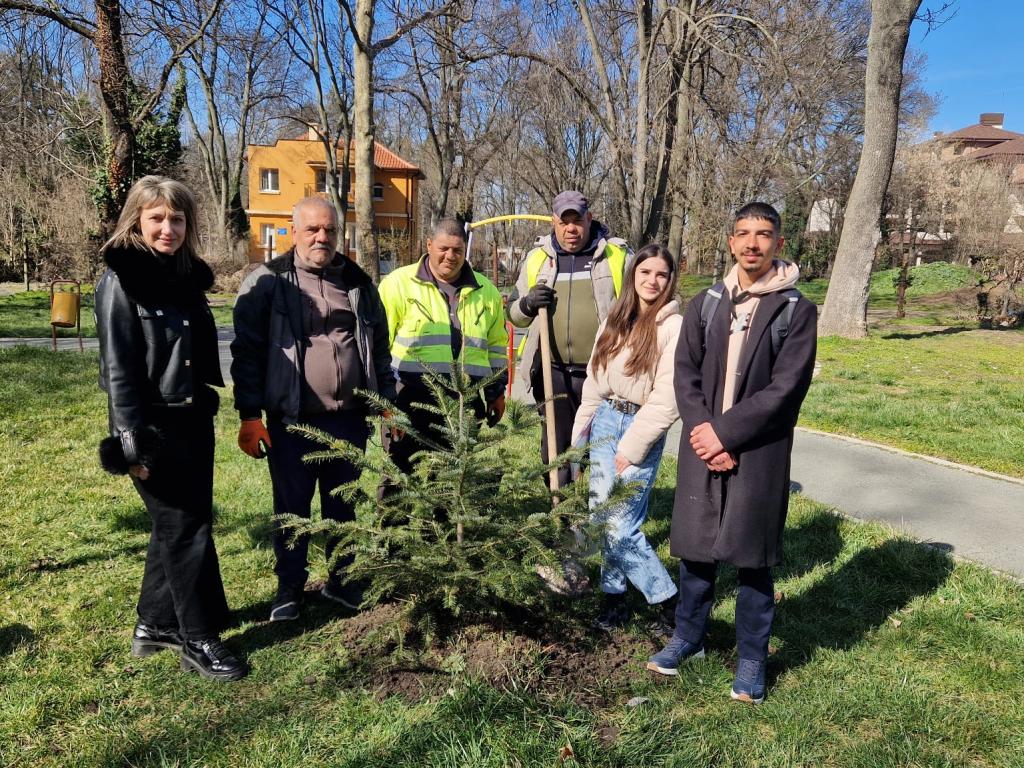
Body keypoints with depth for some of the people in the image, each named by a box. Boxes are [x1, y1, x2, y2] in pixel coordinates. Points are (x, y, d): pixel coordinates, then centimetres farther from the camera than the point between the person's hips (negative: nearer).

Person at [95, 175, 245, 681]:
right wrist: (133, 442, -18)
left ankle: (154, 625, 30)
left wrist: (208, 411, 16)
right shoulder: (121, 281, -11)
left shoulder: (188, 276, 11)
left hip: (193, 421, 8)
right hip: (156, 426, -8)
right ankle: (199, 641, 9)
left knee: (174, 525, 15)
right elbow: (117, 368, -15)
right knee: (186, 529, -3)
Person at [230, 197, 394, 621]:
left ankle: (342, 580, 31)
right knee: (291, 506, 9)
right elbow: (247, 351, -5)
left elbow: (380, 348, 15)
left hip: (349, 418, 3)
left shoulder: (359, 283, 10)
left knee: (345, 505, 14)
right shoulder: (267, 281, -2)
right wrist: (249, 416, -9)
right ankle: (290, 586, 26)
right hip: (291, 420, -3)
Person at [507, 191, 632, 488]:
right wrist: (527, 305, -6)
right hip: (554, 373, 3)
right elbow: (513, 314, 17)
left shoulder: (617, 255, 2)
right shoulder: (537, 258, 9)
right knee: (554, 451, 11)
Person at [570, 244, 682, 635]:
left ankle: (670, 600, 14)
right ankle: (614, 597, 27)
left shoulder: (674, 326, -10)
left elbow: (667, 398, -15)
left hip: (642, 427, -6)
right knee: (602, 517, 10)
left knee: (621, 526, -6)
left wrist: (631, 448, -13)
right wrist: (581, 430, 12)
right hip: (604, 420, 6)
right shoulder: (616, 319, 10)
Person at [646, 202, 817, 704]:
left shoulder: (796, 310, -4)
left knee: (753, 559, 7)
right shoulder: (705, 305, 7)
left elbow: (785, 389, -11)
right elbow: (685, 375, 2)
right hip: (702, 448, 3)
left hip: (759, 454, -3)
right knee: (696, 549, 13)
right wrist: (704, 436, -11)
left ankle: (752, 659, 23)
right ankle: (688, 636, 33)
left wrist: (724, 432, -15)